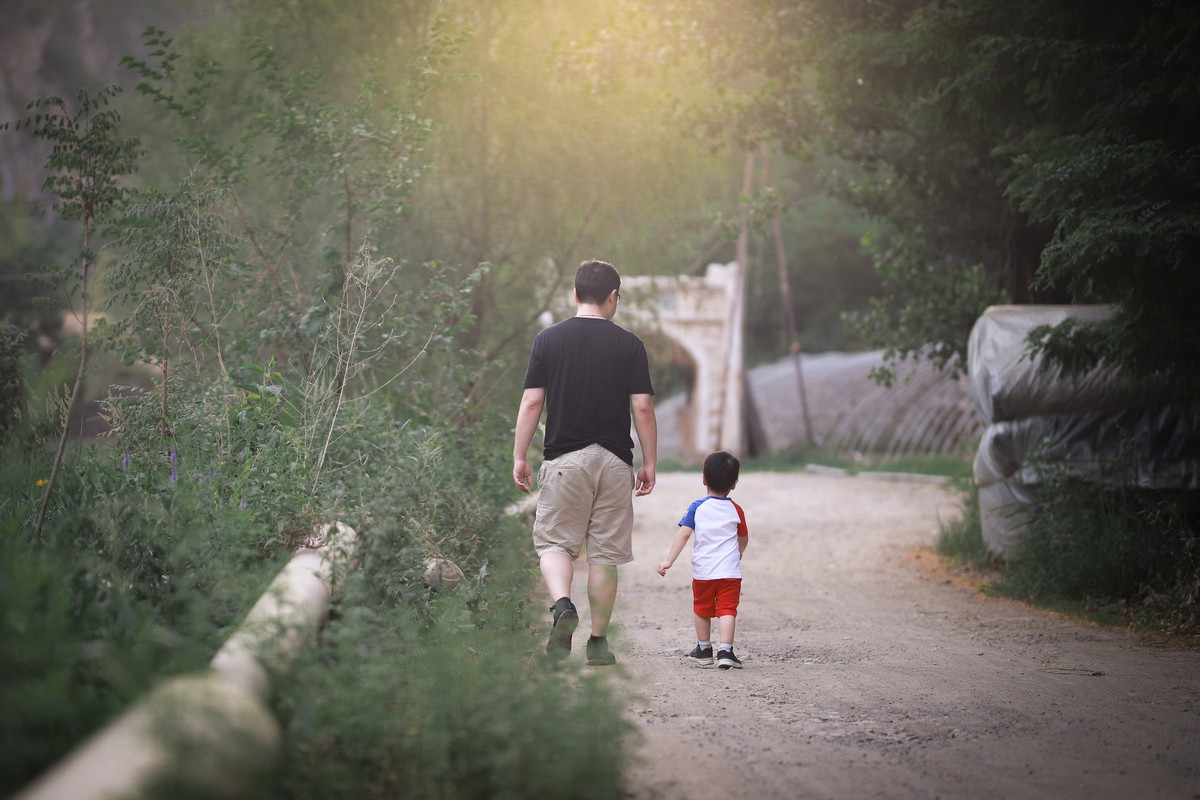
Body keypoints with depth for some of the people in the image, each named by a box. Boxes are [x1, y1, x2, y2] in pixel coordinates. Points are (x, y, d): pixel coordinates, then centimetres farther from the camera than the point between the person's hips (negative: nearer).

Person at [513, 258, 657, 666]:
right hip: (614, 460, 1)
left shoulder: (549, 339, 0)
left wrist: (519, 457, 4)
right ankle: (598, 641, 10)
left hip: (564, 458, 0)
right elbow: (642, 408, -3)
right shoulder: (629, 344, -1)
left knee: (554, 542, 8)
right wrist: (649, 463, 5)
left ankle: (562, 604, -19)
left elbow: (531, 403, -3)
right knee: (605, 554, 8)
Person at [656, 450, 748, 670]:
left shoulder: (697, 508, -1)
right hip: (730, 571, 0)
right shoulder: (736, 510, 3)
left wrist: (669, 561, -9)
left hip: (703, 571, 1)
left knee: (702, 609, 17)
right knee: (727, 610, -3)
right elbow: (743, 539, 17)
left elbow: (683, 534, -10)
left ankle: (704, 649, 28)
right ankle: (725, 650, -17)